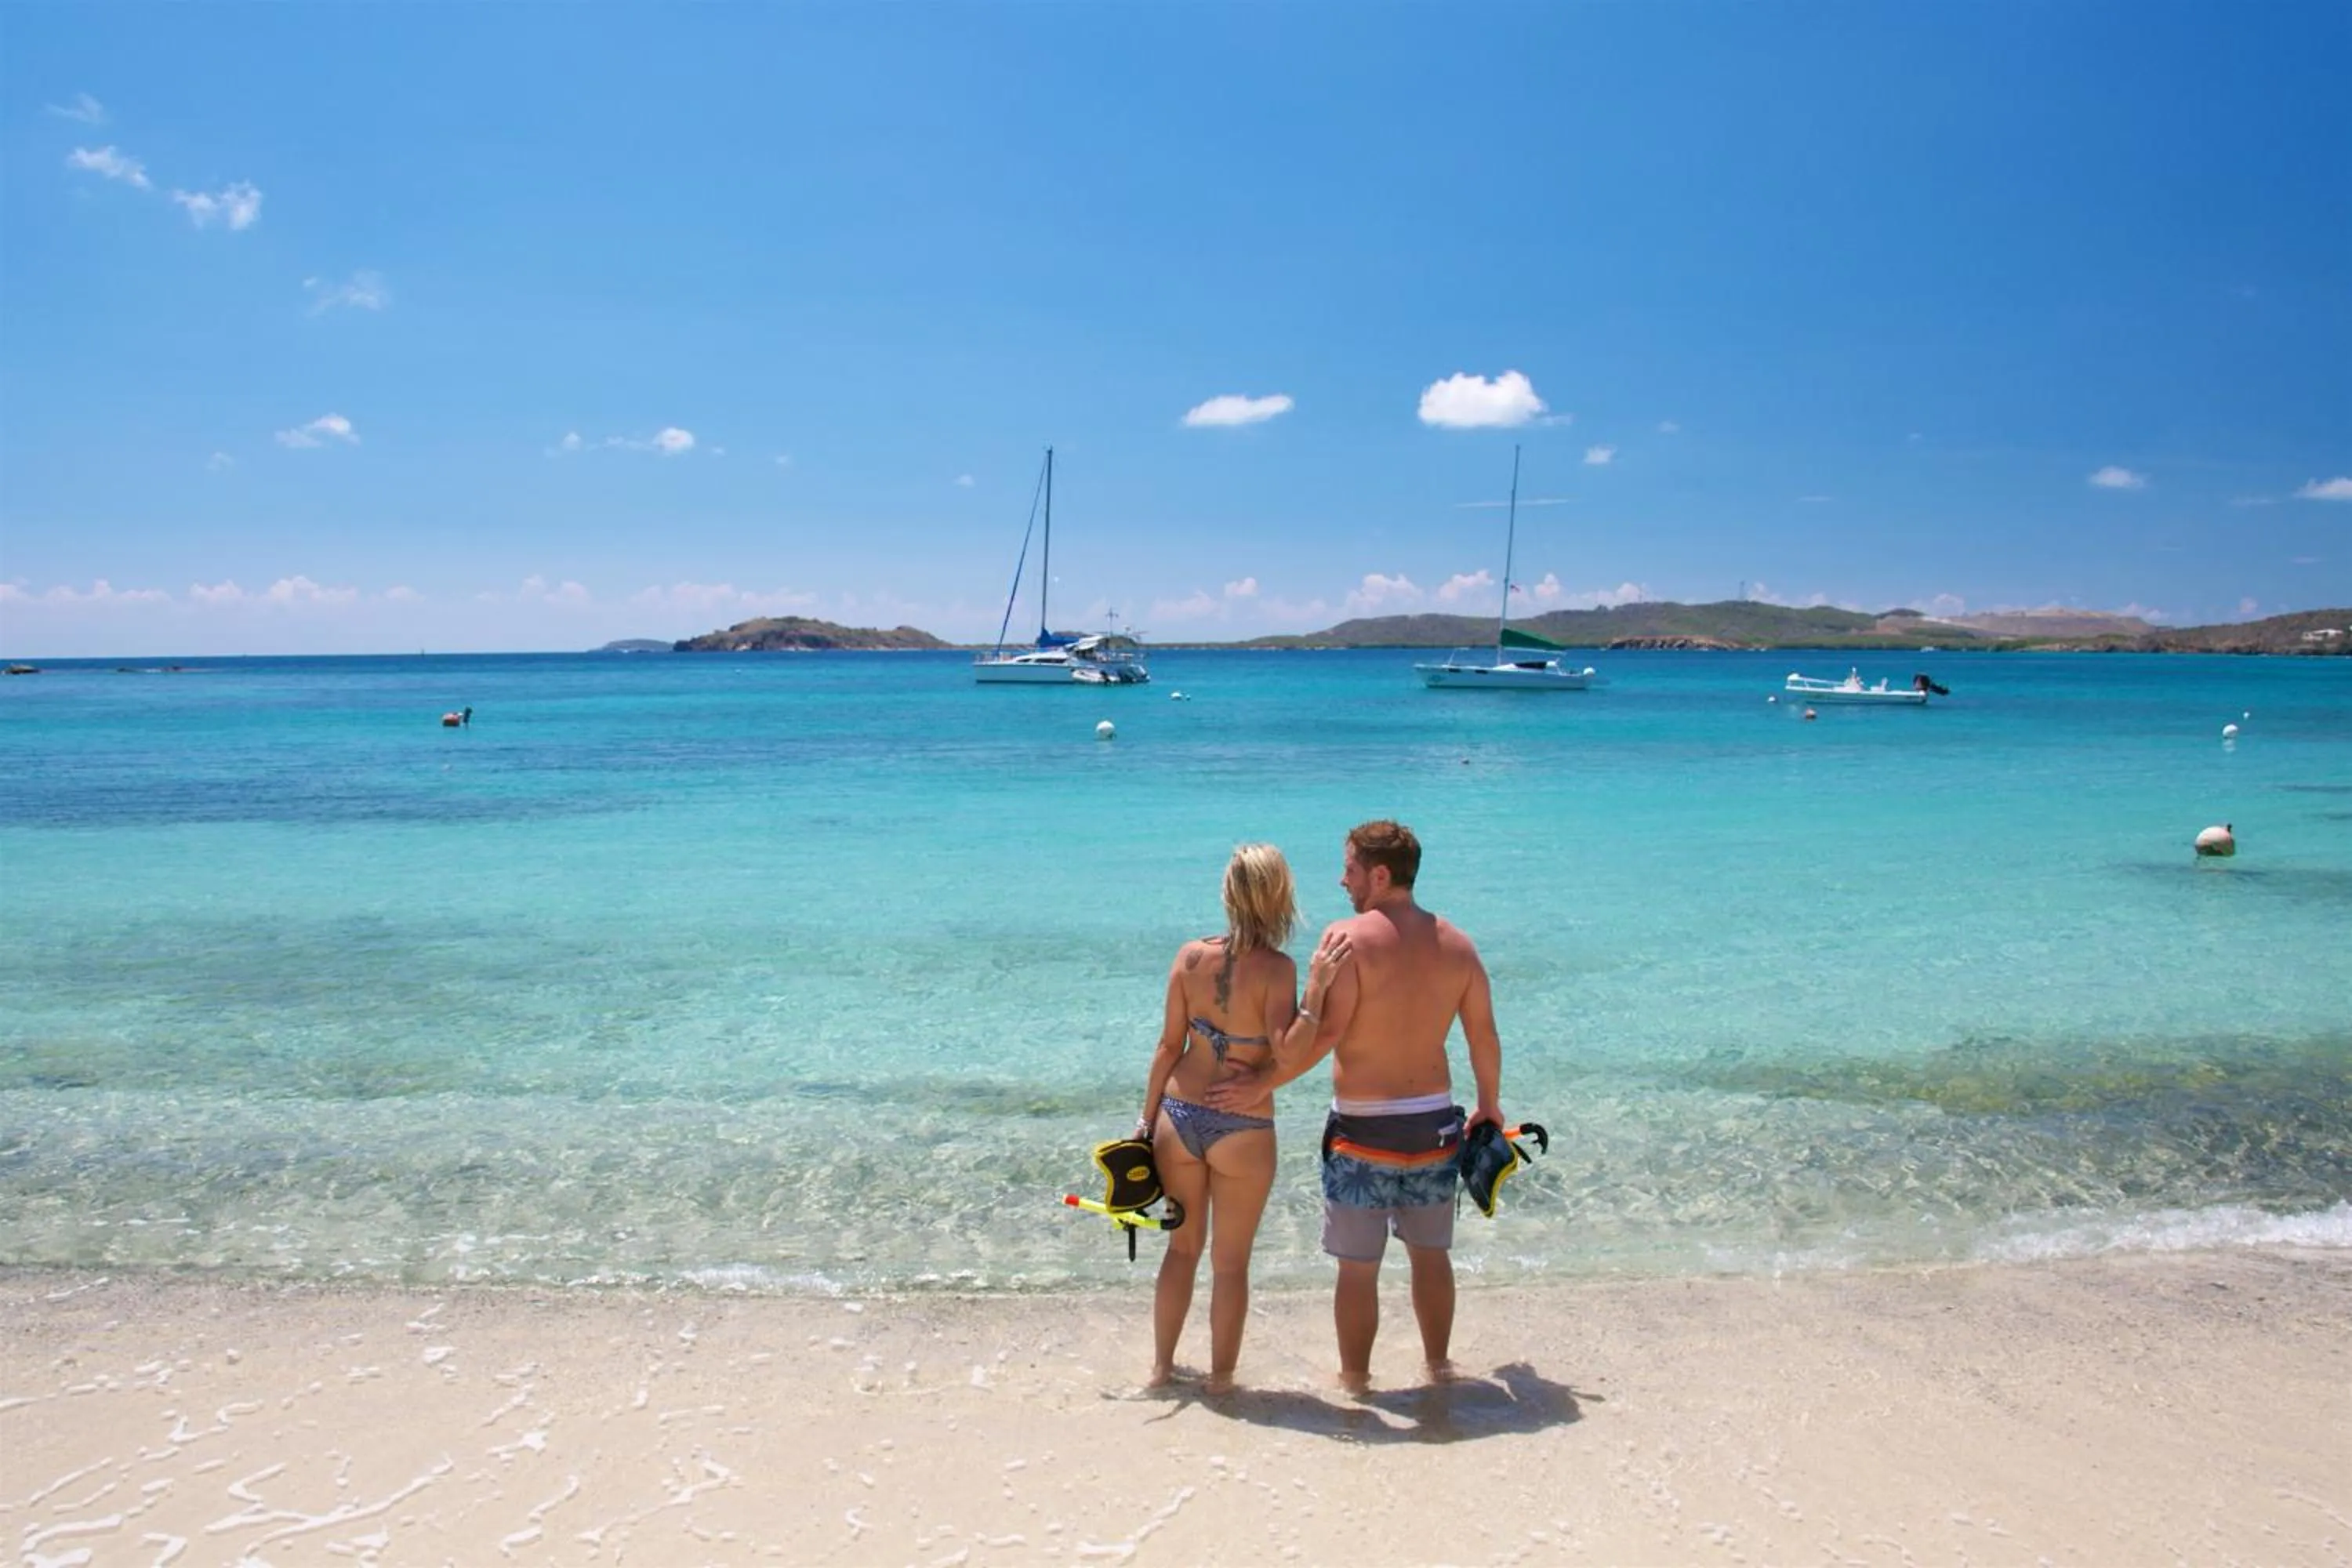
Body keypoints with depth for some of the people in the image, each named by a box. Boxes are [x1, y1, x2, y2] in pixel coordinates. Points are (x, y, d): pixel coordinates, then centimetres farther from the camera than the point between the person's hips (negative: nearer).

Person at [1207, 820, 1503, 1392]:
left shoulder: (1348, 938, -15)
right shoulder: (1457, 944, 1)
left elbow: (1324, 1034, -21)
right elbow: (1485, 1038, 6)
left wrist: (1260, 1084, -13)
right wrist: (1490, 1105, 21)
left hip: (1362, 1129, -5)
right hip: (1434, 1124, 5)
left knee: (1358, 1266, 9)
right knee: (1431, 1254, 21)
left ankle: (1355, 1377, 22)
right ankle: (1439, 1362, 34)